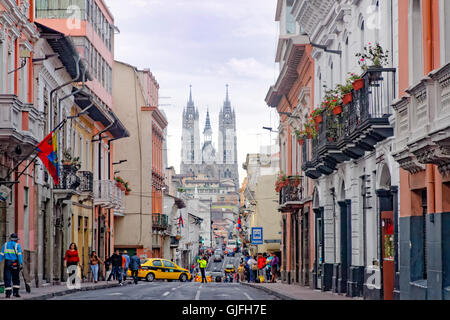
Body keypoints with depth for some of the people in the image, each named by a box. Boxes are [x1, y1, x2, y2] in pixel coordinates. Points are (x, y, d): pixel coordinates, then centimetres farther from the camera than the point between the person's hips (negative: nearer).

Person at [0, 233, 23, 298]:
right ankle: (15, 292, 5)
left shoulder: (5, 244, 9)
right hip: (15, 264, -2)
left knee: (7, 279, 2)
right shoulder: (17, 245, 1)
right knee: (16, 279, 9)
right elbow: (19, 255, -7)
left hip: (7, 263, 2)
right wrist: (21, 264, -10)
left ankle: (8, 293, -3)